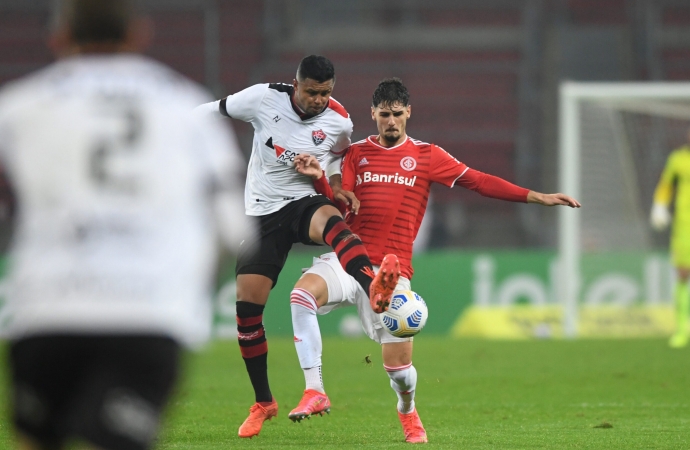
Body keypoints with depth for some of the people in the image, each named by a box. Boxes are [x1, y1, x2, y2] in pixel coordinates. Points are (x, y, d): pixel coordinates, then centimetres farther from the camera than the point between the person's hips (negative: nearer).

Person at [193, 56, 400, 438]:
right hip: (263, 212, 1)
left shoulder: (339, 122, -7)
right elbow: (214, 111, 5)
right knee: (246, 306, -3)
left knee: (331, 220, -40)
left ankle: (374, 291, -70)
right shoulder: (264, 98, -11)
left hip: (306, 203, -1)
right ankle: (263, 403, 14)